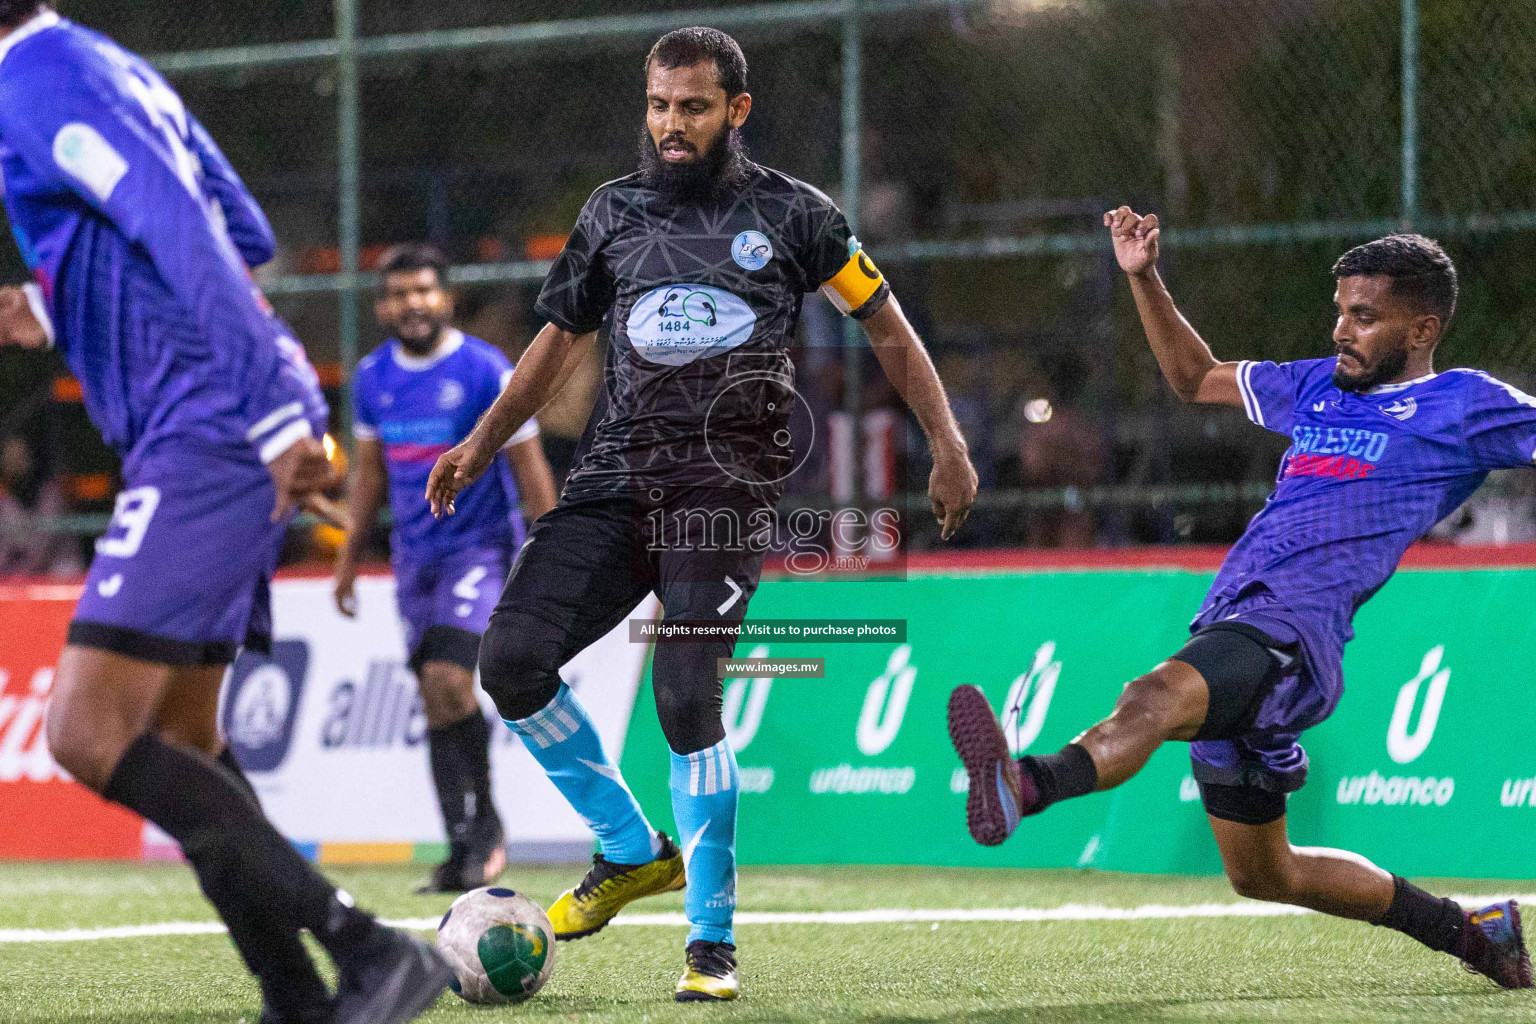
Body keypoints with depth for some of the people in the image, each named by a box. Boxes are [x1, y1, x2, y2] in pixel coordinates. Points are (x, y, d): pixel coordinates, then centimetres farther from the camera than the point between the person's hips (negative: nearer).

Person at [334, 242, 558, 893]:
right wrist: (348, 558, 17)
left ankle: (484, 822, -4)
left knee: (448, 679, -21)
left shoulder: (486, 371, -10)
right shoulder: (372, 378, 6)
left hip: (481, 547, -5)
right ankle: (464, 848, 7)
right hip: (414, 557, 5)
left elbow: (531, 470, -6)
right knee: (433, 699, 2)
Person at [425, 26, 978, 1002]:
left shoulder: (789, 212, 5)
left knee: (687, 699, -19)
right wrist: (483, 444, 20)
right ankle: (633, 850, 11)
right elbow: (561, 339, 26)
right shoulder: (614, 213, 14)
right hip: (619, 473, 4)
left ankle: (713, 941, -6)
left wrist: (948, 444, 5)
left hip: (729, 483, -4)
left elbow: (886, 325, 11)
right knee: (512, 660, -10)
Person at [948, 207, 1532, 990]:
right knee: (1263, 875, 18)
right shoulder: (1318, 388, 27)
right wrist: (1145, 279, 30)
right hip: (1228, 629, 9)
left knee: (1155, 698, -39)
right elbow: (1197, 377, 39)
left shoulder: (1464, 405, 6)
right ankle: (1468, 933, 33)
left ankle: (1025, 786, -69)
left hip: (1293, 632, -9)